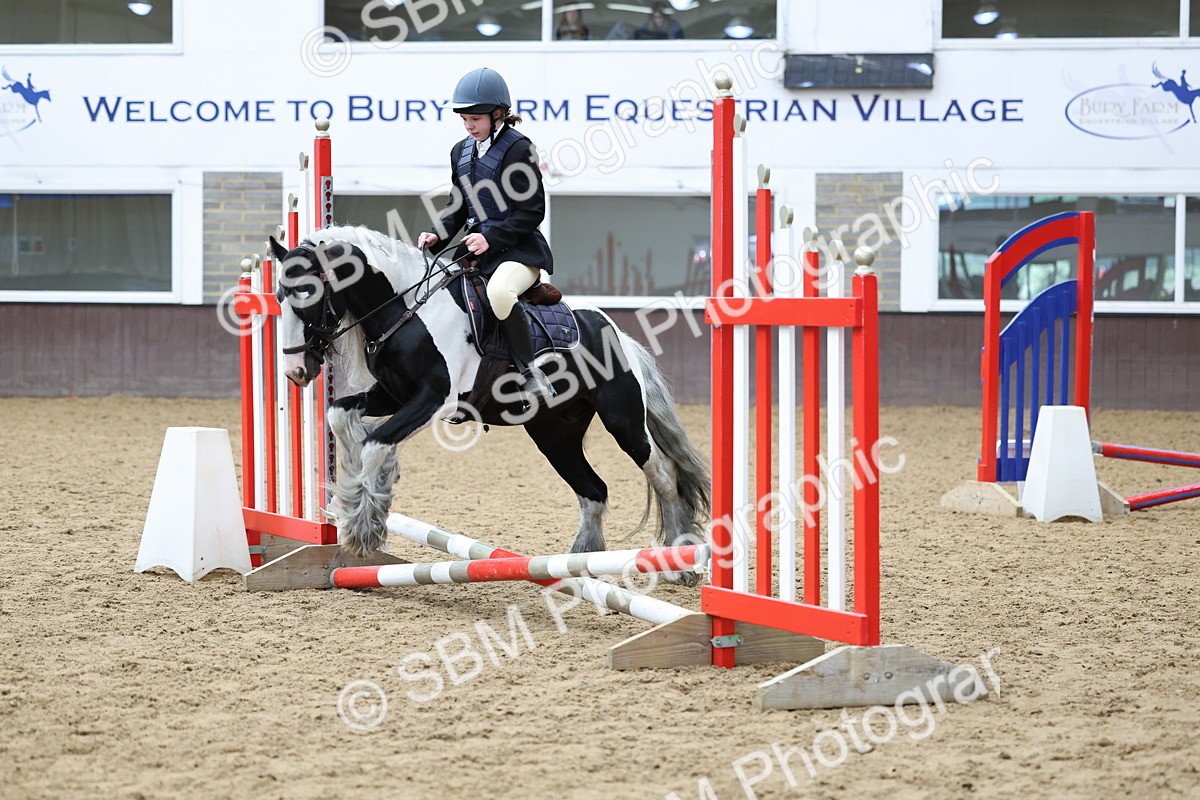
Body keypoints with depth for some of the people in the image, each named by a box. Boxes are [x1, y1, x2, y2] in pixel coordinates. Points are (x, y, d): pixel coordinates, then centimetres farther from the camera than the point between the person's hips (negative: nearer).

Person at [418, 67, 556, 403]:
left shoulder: (517, 149, -10)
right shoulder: (461, 152, 12)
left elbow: (531, 211, -13)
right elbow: (457, 208, 18)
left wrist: (491, 238, -20)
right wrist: (436, 236, -1)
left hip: (519, 249, -9)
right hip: (476, 249, 9)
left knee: (499, 291, -38)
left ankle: (531, 373, -26)